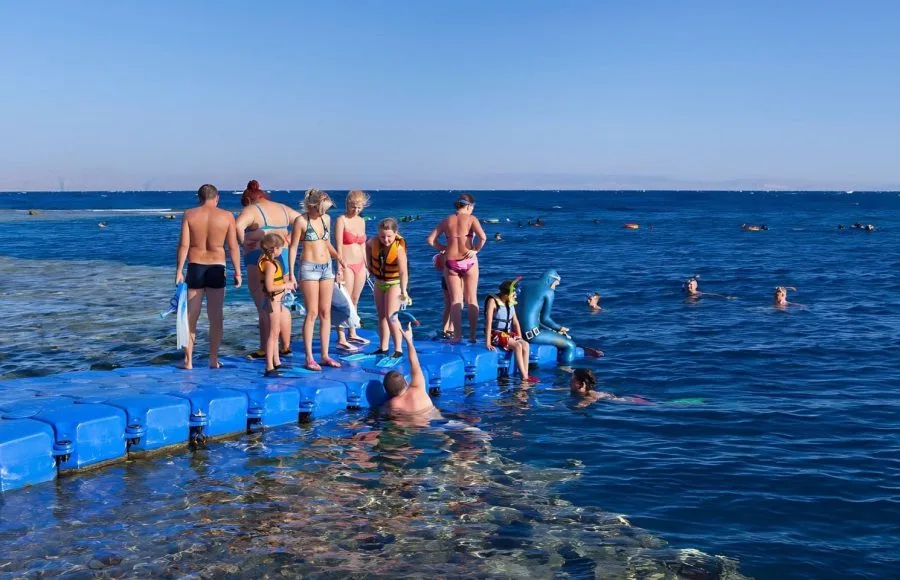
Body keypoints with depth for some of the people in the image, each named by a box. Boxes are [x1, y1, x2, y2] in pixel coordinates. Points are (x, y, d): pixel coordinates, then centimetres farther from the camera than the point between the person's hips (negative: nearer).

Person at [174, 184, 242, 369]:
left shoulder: (189, 215, -1)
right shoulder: (227, 216, -1)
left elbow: (183, 245, -7)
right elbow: (233, 247, -3)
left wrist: (179, 270, -3)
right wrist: (237, 272, 3)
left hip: (195, 268, 0)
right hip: (216, 269, 0)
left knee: (191, 317, 9)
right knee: (215, 317, 9)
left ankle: (188, 360, 9)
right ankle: (213, 359, 12)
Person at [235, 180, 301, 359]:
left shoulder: (251, 210, -6)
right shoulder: (282, 208, 15)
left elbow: (238, 225, -25)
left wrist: (243, 243, -10)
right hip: (284, 258, 7)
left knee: (264, 308, -2)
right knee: (281, 305, 15)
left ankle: (265, 349, 2)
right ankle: (286, 346, 19)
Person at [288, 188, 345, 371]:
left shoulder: (326, 219, 8)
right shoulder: (301, 221, -8)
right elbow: (293, 248, -6)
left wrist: (337, 256, 3)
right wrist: (291, 273, -11)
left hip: (327, 267, 6)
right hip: (309, 268, -6)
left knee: (326, 313, 6)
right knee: (312, 313, -7)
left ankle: (325, 355, 11)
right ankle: (309, 358, -1)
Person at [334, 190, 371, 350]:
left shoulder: (361, 221, 12)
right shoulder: (341, 220, -8)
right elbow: (338, 246, -13)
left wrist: (366, 266, 16)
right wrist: (340, 268, -18)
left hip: (359, 265, 7)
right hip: (346, 266, -7)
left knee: (355, 301, 14)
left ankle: (352, 334, 24)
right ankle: (341, 339, -8)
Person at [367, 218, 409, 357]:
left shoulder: (399, 248, -31)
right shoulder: (375, 241, -15)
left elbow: (403, 271, -42)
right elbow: (367, 246, 12)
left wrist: (403, 291, -52)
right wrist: (369, 263, 5)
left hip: (394, 283, -6)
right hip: (379, 282, 7)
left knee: (391, 316, -14)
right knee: (381, 316, 13)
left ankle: (398, 349, -6)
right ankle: (383, 348, 23)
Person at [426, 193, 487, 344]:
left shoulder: (446, 221, 5)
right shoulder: (471, 219, -3)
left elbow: (430, 240, 1)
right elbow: (483, 237, -18)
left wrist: (443, 249, 11)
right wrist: (476, 250, -3)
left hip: (451, 262, 2)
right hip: (469, 261, -2)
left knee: (455, 300, 7)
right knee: (471, 299, 9)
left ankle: (457, 335, 3)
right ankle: (472, 335, 10)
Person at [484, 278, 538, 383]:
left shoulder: (510, 303, 8)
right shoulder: (493, 301, -12)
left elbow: (515, 322, 13)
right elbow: (488, 322, -18)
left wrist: (520, 338, 2)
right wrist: (488, 343, -24)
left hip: (508, 333, 6)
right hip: (495, 334, -6)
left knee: (525, 344, -21)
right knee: (517, 346, -28)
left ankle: (526, 375, -25)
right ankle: (524, 377, -27)